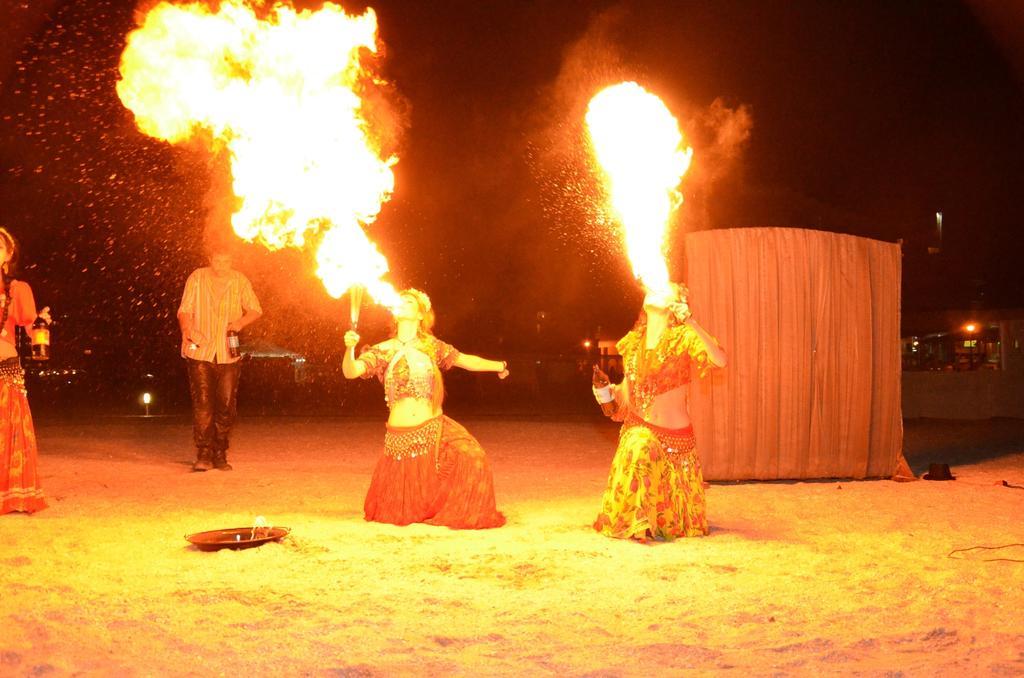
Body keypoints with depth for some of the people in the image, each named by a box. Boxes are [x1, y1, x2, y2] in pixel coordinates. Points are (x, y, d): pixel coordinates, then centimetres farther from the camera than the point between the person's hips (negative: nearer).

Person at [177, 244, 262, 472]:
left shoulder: (240, 281, 5)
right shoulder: (197, 278, 2)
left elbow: (255, 310, 8)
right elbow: (184, 310, 1)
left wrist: (241, 322, -13)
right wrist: (188, 330, -19)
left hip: (229, 354, 2)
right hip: (200, 352, -2)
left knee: (226, 405, 3)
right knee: (202, 403, -9)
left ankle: (220, 455, 13)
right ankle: (204, 454, -6)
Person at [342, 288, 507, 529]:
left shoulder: (431, 346, 4)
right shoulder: (384, 350, -3)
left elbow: (466, 360, 15)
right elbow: (350, 372, -15)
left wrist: (498, 365, 13)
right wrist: (349, 348, -33)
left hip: (435, 428, 2)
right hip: (401, 436, -2)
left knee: (471, 459, -22)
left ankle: (460, 514, 1)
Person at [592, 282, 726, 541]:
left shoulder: (683, 337, -10)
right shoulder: (634, 340, 6)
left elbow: (720, 360, -27)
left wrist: (691, 323, -34)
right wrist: (610, 392, -3)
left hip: (674, 434, -3)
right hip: (638, 429, 3)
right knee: (636, 451, -29)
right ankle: (639, 523, -14)